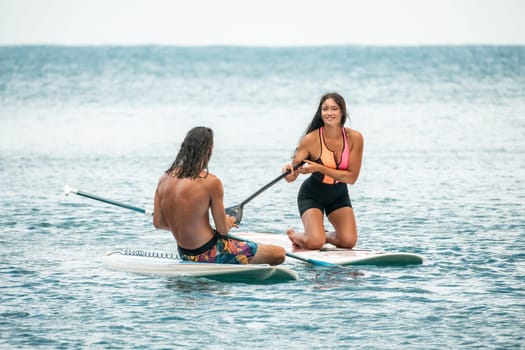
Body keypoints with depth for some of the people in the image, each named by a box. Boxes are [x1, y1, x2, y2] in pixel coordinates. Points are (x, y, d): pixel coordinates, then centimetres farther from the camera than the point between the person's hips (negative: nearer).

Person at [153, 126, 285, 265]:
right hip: (208, 254, -8)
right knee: (279, 254, -7)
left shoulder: (164, 178, -2)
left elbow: (158, 222, 4)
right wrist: (229, 223, 10)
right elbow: (222, 229, -13)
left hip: (184, 254, 8)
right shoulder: (211, 182, -19)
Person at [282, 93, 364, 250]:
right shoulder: (311, 139, -23)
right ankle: (294, 235, 15)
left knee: (349, 242, -12)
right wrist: (289, 170, -46)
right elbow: (291, 177, -21)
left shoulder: (354, 138, -17)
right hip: (312, 195, -3)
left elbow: (352, 177, -18)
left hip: (339, 196, 3)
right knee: (315, 243, -19)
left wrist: (319, 168, -29)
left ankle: (325, 236, 21)